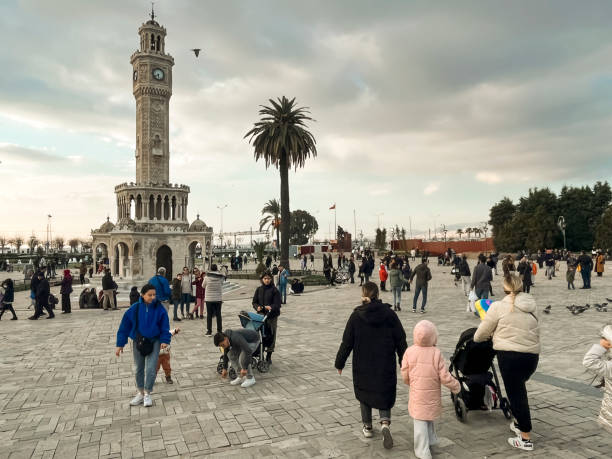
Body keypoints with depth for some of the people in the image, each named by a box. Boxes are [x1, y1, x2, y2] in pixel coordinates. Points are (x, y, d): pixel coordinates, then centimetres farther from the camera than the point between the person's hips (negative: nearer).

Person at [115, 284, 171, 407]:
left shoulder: (159, 308, -12)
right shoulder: (135, 308, -11)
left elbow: (165, 326, -4)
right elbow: (125, 326, -4)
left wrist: (165, 340, -14)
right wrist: (120, 344, -2)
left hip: (154, 341, -2)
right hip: (138, 341, 2)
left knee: (151, 369, -6)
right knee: (138, 369, 13)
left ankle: (147, 394, 14)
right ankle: (140, 393, 32)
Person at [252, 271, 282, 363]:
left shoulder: (274, 290, -3)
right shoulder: (259, 289, 8)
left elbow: (277, 304, -7)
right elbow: (254, 302, 11)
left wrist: (270, 308, -25)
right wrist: (257, 307, -10)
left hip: (272, 316, -2)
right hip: (261, 315, 2)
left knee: (271, 335, 4)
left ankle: (269, 356, 18)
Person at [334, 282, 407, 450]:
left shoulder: (356, 316, -10)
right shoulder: (389, 314, -7)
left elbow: (347, 342, -6)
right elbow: (401, 340, -1)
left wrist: (339, 363, 6)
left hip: (362, 365, 0)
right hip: (386, 365, 1)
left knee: (364, 392, 19)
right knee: (384, 393, 14)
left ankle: (367, 427, 29)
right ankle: (385, 422, -8)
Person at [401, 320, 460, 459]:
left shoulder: (409, 351, -12)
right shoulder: (436, 353, -13)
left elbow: (405, 375, -4)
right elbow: (444, 376, -9)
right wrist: (456, 386, 8)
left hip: (417, 394, -1)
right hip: (432, 395, 1)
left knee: (420, 422, 4)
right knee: (428, 418, 23)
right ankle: (431, 440, 42)